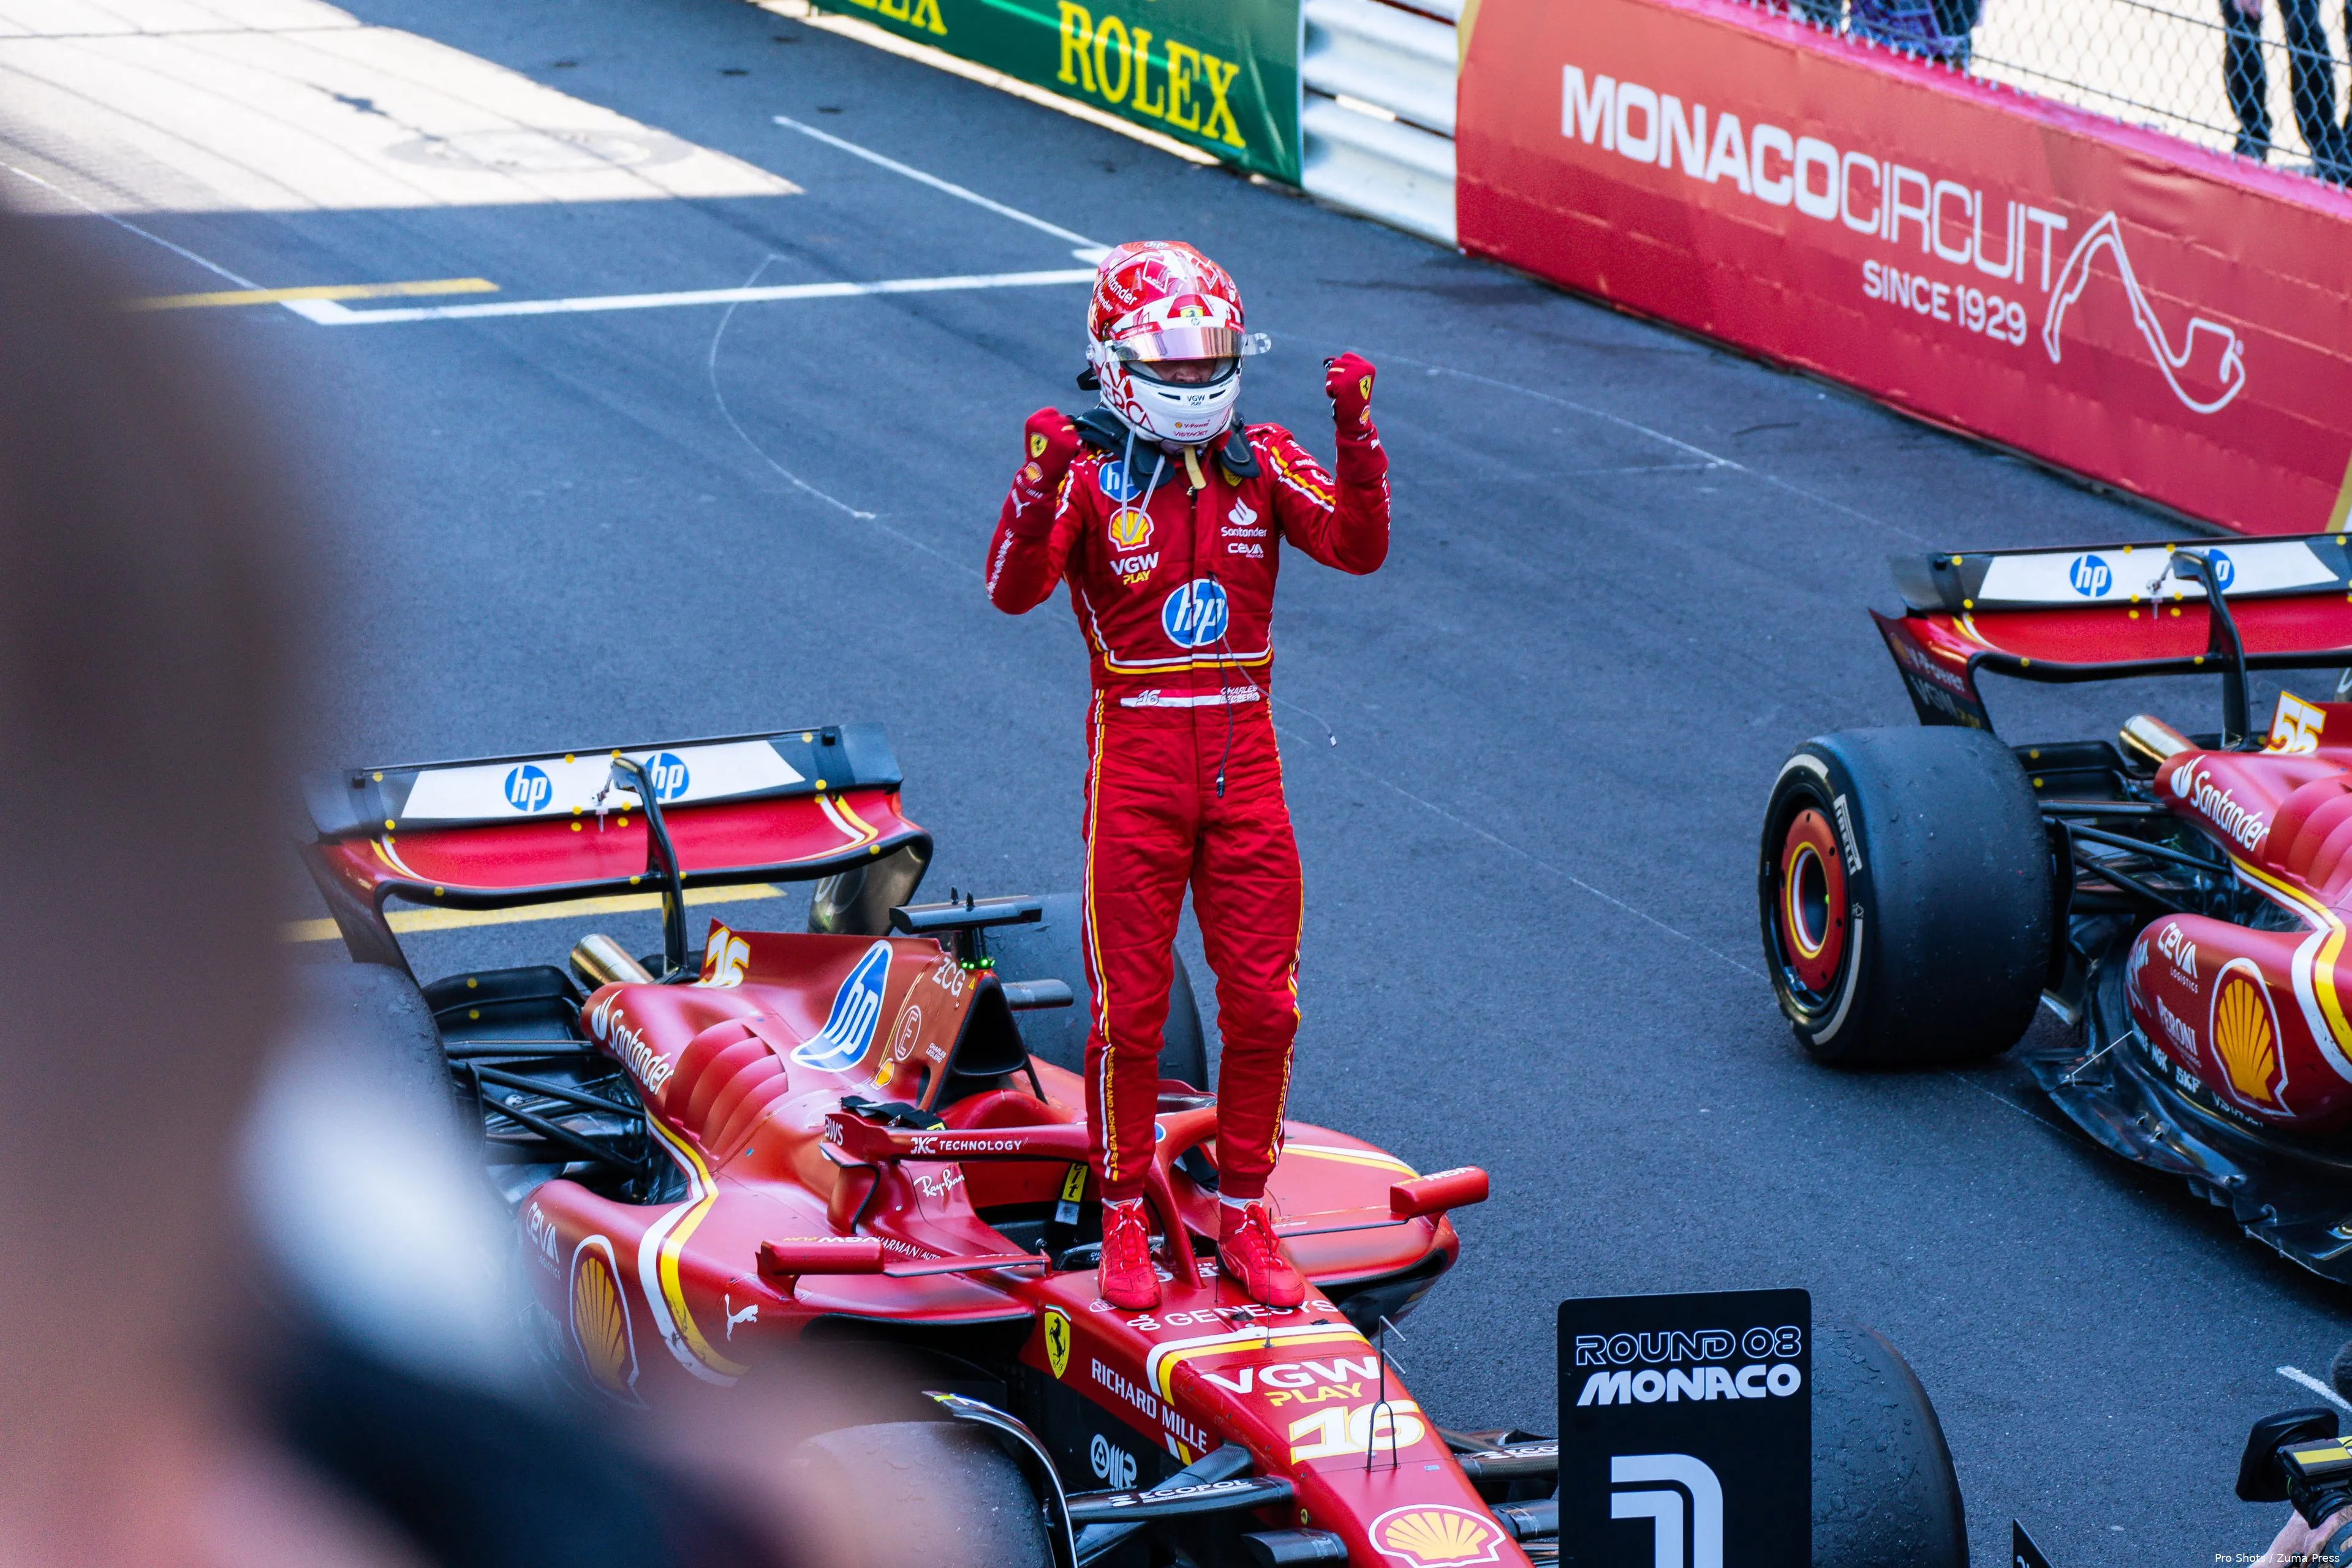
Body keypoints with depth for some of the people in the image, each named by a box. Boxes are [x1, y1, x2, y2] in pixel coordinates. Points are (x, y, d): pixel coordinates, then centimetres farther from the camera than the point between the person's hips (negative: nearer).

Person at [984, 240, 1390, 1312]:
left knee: (1262, 1001, 4)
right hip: (1134, 750, -3)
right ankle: (1125, 1223, 15)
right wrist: (1039, 486, -35)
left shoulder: (1262, 462, 5)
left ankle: (1243, 1216, 18)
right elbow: (1013, 591, -19)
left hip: (1243, 752, 3)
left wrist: (1357, 434, -22)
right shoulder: (1087, 472, -5)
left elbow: (1358, 549, -10)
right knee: (1130, 1009, 2)